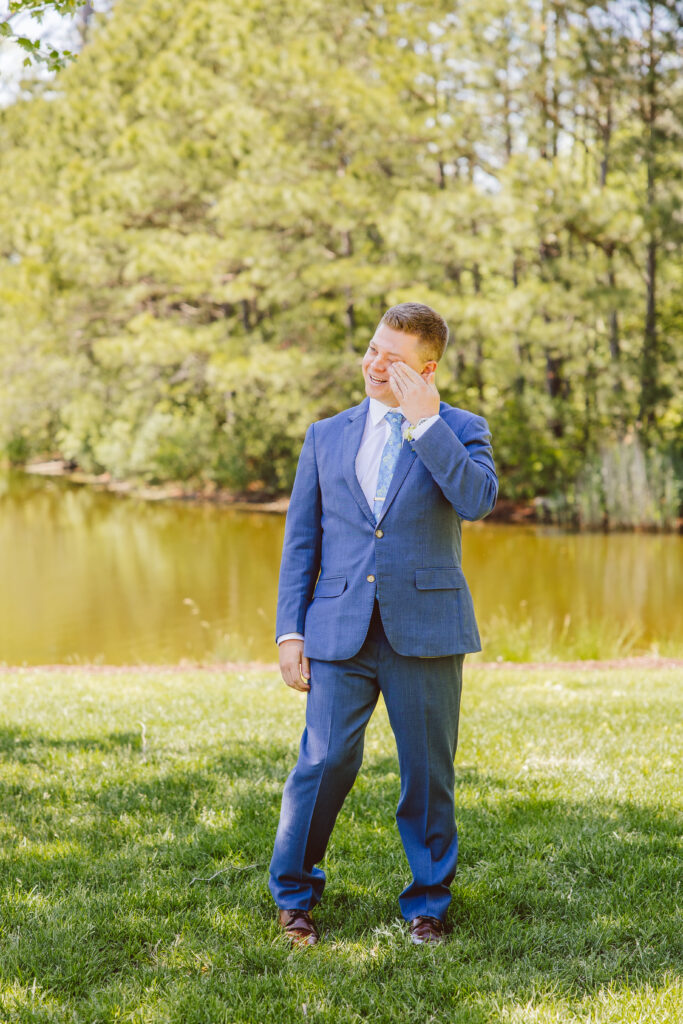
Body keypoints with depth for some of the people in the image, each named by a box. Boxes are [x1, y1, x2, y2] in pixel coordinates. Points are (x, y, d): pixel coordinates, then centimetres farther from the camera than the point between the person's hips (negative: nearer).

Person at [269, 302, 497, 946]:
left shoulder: (460, 430, 5)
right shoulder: (327, 436, 12)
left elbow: (477, 500, -16)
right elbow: (301, 540, 12)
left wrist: (424, 422, -17)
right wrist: (290, 630, 4)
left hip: (425, 628, -1)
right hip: (340, 631, 1)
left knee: (427, 770, 6)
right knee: (325, 761, -4)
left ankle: (427, 900, 23)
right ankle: (294, 894, 15)